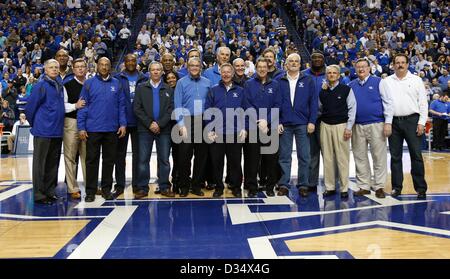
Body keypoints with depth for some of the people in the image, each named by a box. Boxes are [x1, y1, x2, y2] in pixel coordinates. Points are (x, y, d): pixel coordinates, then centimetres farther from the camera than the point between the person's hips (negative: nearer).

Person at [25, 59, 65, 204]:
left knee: (53, 163, 12)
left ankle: (50, 191, 21)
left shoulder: (60, 86, 13)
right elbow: (30, 107, -7)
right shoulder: (41, 85, -8)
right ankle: (39, 194, 6)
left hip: (57, 131, 7)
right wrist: (34, 124, 2)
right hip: (43, 131, -7)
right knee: (40, 163, 0)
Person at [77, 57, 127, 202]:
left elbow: (121, 105, 7)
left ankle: (107, 189, 19)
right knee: (91, 160, 4)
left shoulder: (117, 84, 7)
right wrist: (81, 127, -6)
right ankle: (90, 191, 12)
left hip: (112, 129, 2)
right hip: (93, 129, -2)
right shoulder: (89, 83, 2)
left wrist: (123, 124, -3)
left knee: (109, 160, 8)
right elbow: (83, 106, -1)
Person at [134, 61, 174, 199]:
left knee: (164, 159, 4)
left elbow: (171, 110, 1)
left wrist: (159, 124, -11)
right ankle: (142, 188, 9)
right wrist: (149, 124, -10)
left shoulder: (169, 89, 9)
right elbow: (137, 108, 0)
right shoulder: (141, 88, 9)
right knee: (143, 159, 1)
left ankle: (164, 187, 12)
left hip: (164, 129, 0)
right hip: (145, 129, 0)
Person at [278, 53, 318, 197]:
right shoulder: (280, 81, 8)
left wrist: (312, 121, -5)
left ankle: (303, 185, 10)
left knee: (304, 156, 2)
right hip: (285, 124, 0)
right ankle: (283, 185, 10)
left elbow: (314, 101, 3)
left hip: (302, 124, 0)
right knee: (284, 156, 4)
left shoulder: (308, 81, 7)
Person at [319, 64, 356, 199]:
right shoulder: (323, 90, 12)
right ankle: (329, 187, 12)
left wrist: (349, 127, -6)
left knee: (342, 158, -3)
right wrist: (323, 90, 6)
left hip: (341, 125, -3)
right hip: (325, 125, 3)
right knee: (327, 158, 4)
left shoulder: (346, 89, 3)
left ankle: (344, 188, 4)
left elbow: (352, 108, 0)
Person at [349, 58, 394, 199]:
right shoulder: (351, 85, 11)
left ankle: (379, 186, 9)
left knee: (379, 157, 0)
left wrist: (388, 123, -8)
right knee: (360, 157, 7)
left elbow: (388, 102, -1)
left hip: (376, 125, -3)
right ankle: (364, 186, 16)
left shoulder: (378, 82, 2)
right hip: (357, 126, 3)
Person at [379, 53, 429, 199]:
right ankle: (396, 187, 15)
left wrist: (421, 122, -5)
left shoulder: (416, 80, 7)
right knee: (395, 156, 6)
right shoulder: (386, 82, 10)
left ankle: (420, 187, 5)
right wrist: (385, 122, -3)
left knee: (416, 154, -2)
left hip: (411, 120, -1)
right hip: (393, 122, 2)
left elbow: (423, 103, 4)